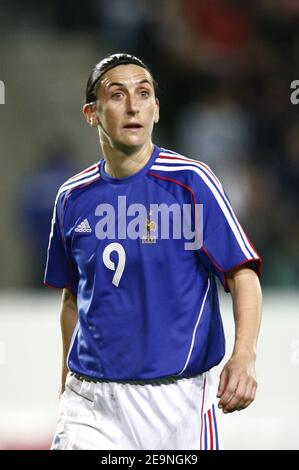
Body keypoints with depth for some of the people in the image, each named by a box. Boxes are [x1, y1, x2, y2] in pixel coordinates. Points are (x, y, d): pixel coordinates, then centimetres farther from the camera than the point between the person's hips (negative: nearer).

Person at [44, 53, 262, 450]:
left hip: (176, 399, -3)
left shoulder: (191, 181, -5)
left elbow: (243, 276, -10)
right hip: (90, 399, 3)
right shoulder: (73, 197, 8)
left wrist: (244, 356, -27)